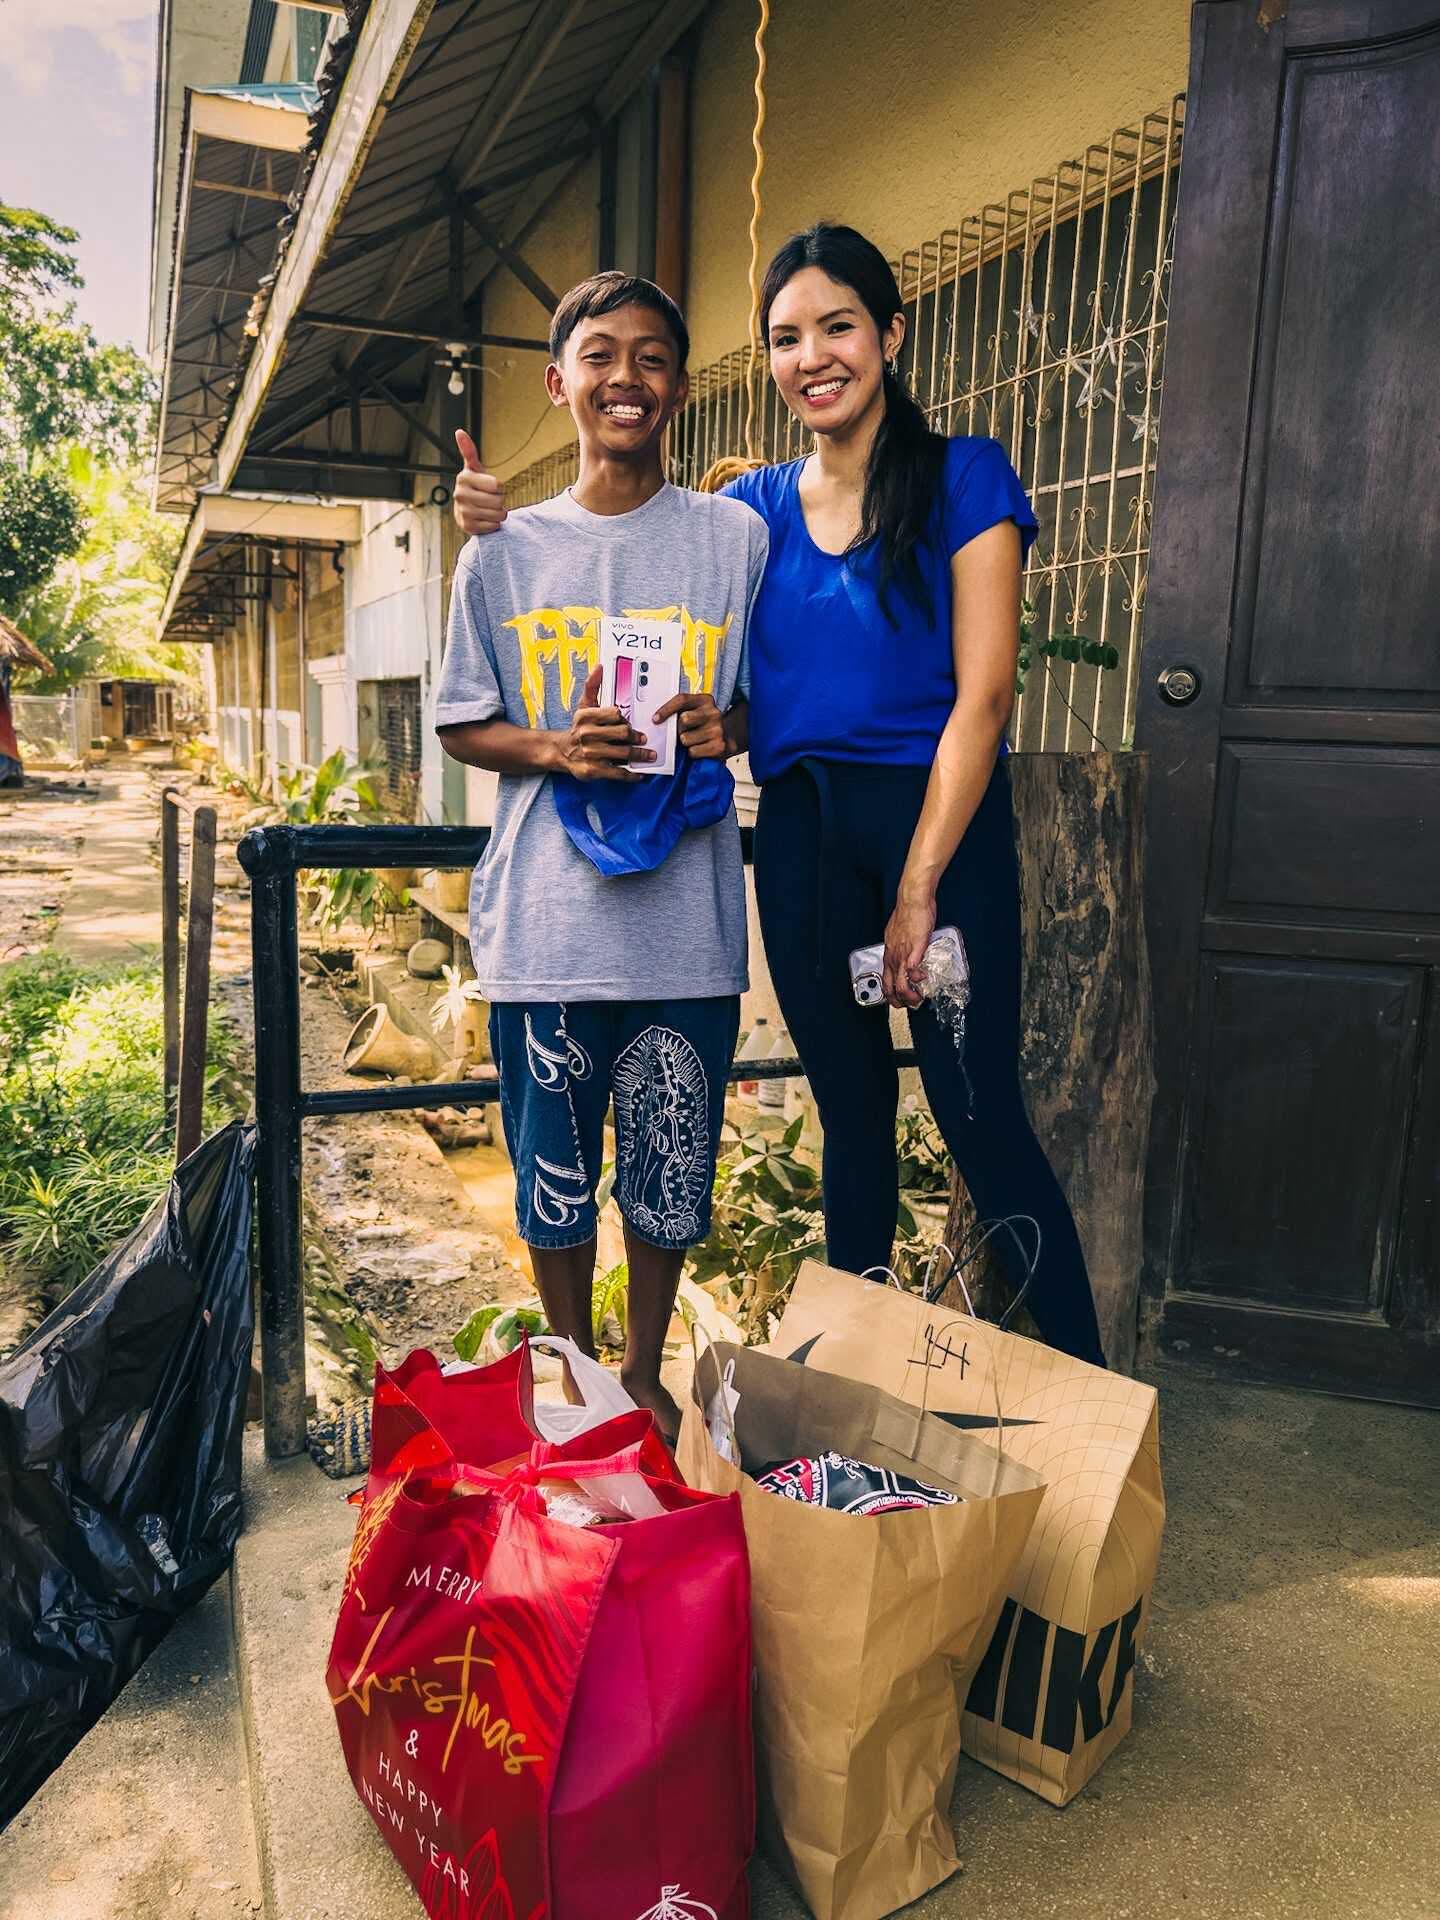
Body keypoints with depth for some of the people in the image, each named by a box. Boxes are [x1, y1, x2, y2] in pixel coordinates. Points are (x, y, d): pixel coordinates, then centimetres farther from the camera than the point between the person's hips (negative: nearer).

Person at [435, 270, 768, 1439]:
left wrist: (722, 730, -11)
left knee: (671, 1164, 10)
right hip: (545, 921, 1)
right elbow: (463, 728, 8)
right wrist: (557, 748, -12)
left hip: (685, 918, 0)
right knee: (554, 1166, 11)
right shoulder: (507, 552, 5)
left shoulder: (736, 537, 4)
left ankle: (644, 1374, 34)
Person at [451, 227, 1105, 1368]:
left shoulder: (963, 478, -1)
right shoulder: (753, 507, 11)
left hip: (936, 816, -4)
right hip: (798, 831, 4)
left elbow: (983, 692, -9)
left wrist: (919, 889, -14)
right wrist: (509, 531, 3)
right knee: (852, 1115, 13)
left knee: (980, 1115, -3)